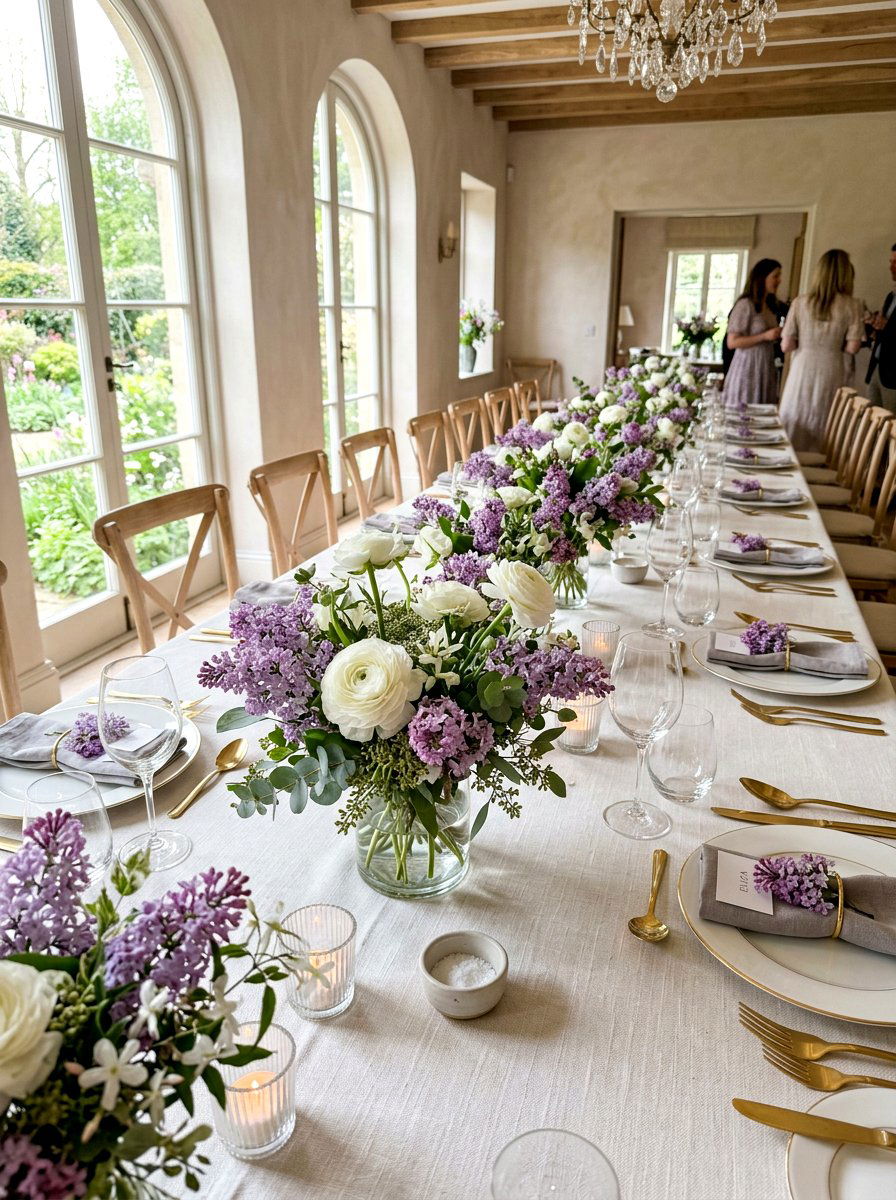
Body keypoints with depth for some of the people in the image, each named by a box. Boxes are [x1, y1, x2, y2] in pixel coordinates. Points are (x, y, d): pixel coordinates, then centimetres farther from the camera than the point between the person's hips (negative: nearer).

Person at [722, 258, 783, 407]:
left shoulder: (771, 306, 15)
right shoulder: (745, 305, -10)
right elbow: (732, 342, -15)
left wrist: (779, 335, 7)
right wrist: (765, 336, -18)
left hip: (766, 370, 8)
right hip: (747, 369, -7)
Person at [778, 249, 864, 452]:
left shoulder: (800, 302, -2)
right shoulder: (852, 306, -4)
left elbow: (786, 346, -3)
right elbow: (852, 347, -8)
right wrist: (835, 344, 12)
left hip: (803, 370, 1)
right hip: (832, 372, -1)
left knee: (794, 426, 10)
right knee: (823, 428, 7)